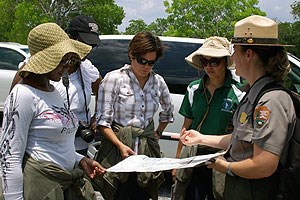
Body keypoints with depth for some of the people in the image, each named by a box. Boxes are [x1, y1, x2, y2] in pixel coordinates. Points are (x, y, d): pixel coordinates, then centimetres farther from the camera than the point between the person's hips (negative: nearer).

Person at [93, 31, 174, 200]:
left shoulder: (158, 81, 6)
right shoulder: (114, 78, -7)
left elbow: (168, 111, 25)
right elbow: (103, 122, -9)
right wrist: (120, 145, -19)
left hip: (146, 151, 4)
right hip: (117, 152, -4)